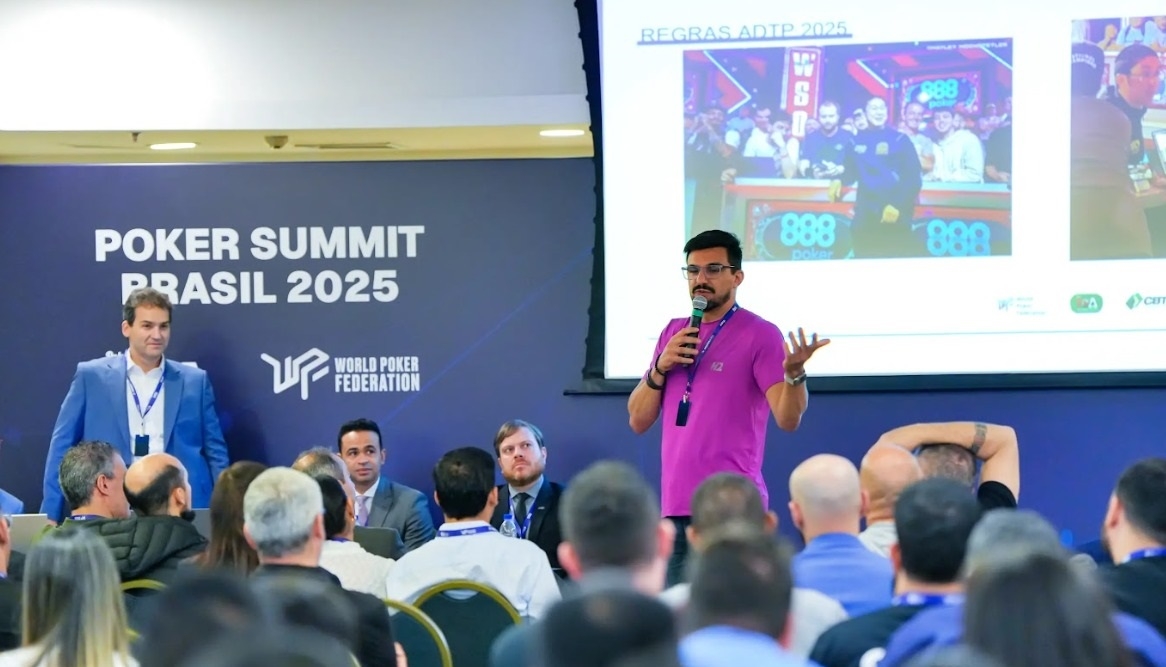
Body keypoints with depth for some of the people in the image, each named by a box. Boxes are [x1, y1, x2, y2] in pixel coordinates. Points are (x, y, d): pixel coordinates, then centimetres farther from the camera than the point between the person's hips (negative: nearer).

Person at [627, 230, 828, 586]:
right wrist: (661, 367, -2)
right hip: (676, 506, 6)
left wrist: (794, 372, -33)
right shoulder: (674, 332, 14)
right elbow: (638, 420, 14)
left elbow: (788, 418, -14)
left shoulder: (759, 334, -4)